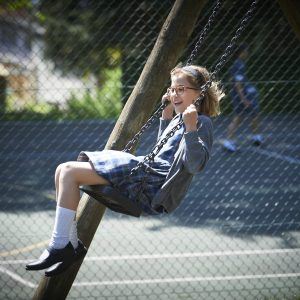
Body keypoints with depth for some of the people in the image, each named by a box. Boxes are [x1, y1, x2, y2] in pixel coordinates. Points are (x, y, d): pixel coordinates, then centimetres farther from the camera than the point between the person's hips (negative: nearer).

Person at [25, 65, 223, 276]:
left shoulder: (202, 123, -5)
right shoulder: (179, 118, 24)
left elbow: (196, 164, -20)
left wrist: (191, 128, -30)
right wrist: (167, 115, 31)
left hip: (154, 183, -11)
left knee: (69, 172, -18)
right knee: (64, 172, 7)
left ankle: (60, 246, -18)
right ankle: (72, 244, 3)